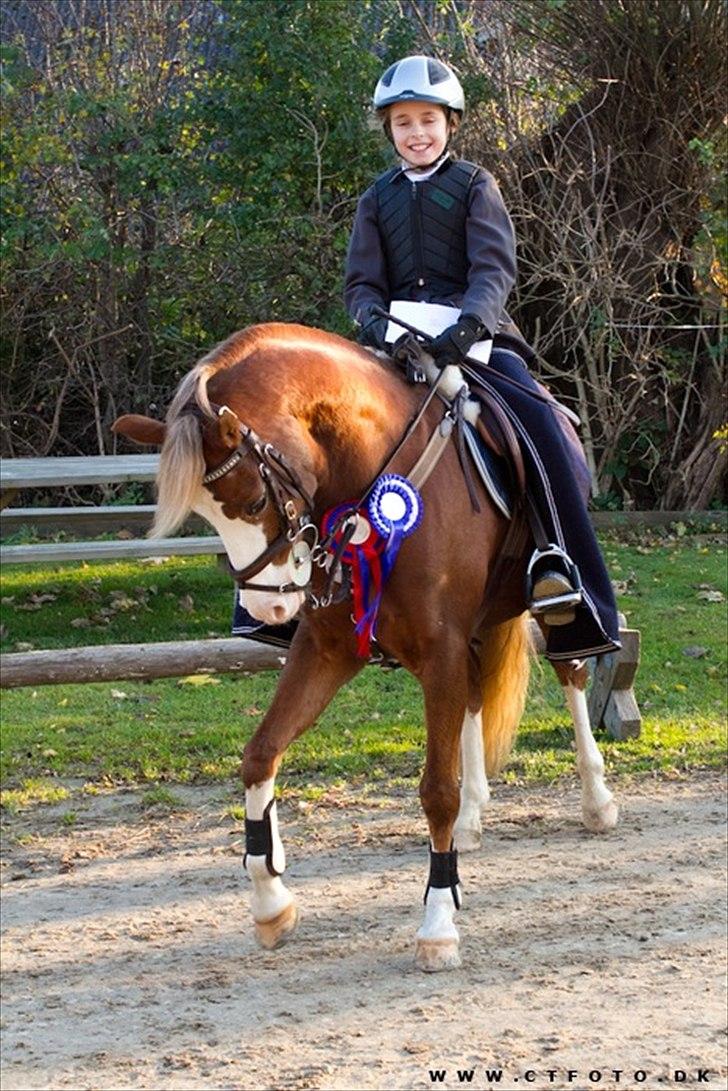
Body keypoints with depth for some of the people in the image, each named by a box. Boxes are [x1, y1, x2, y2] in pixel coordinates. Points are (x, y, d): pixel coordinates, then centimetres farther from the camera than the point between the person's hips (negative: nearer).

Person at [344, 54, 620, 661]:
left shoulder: (474, 186, 7)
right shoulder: (378, 199, 16)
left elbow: (494, 268, -6)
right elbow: (362, 283, 9)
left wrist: (468, 324, -26)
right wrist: (376, 324, -15)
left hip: (475, 333, -2)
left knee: (540, 427, -28)